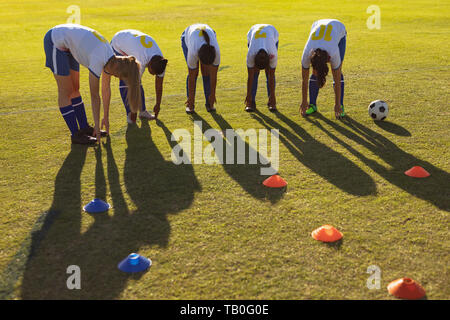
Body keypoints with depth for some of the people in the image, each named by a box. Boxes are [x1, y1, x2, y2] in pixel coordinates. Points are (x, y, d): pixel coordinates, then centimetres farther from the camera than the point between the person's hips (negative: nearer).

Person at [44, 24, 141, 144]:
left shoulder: (110, 57, -7)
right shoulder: (98, 61, -30)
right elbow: (94, 96, -22)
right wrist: (97, 126, -14)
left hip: (68, 43, 8)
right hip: (55, 41, -8)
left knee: (75, 89, 11)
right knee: (65, 91, -5)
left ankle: (84, 128, 19)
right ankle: (76, 134, 0)